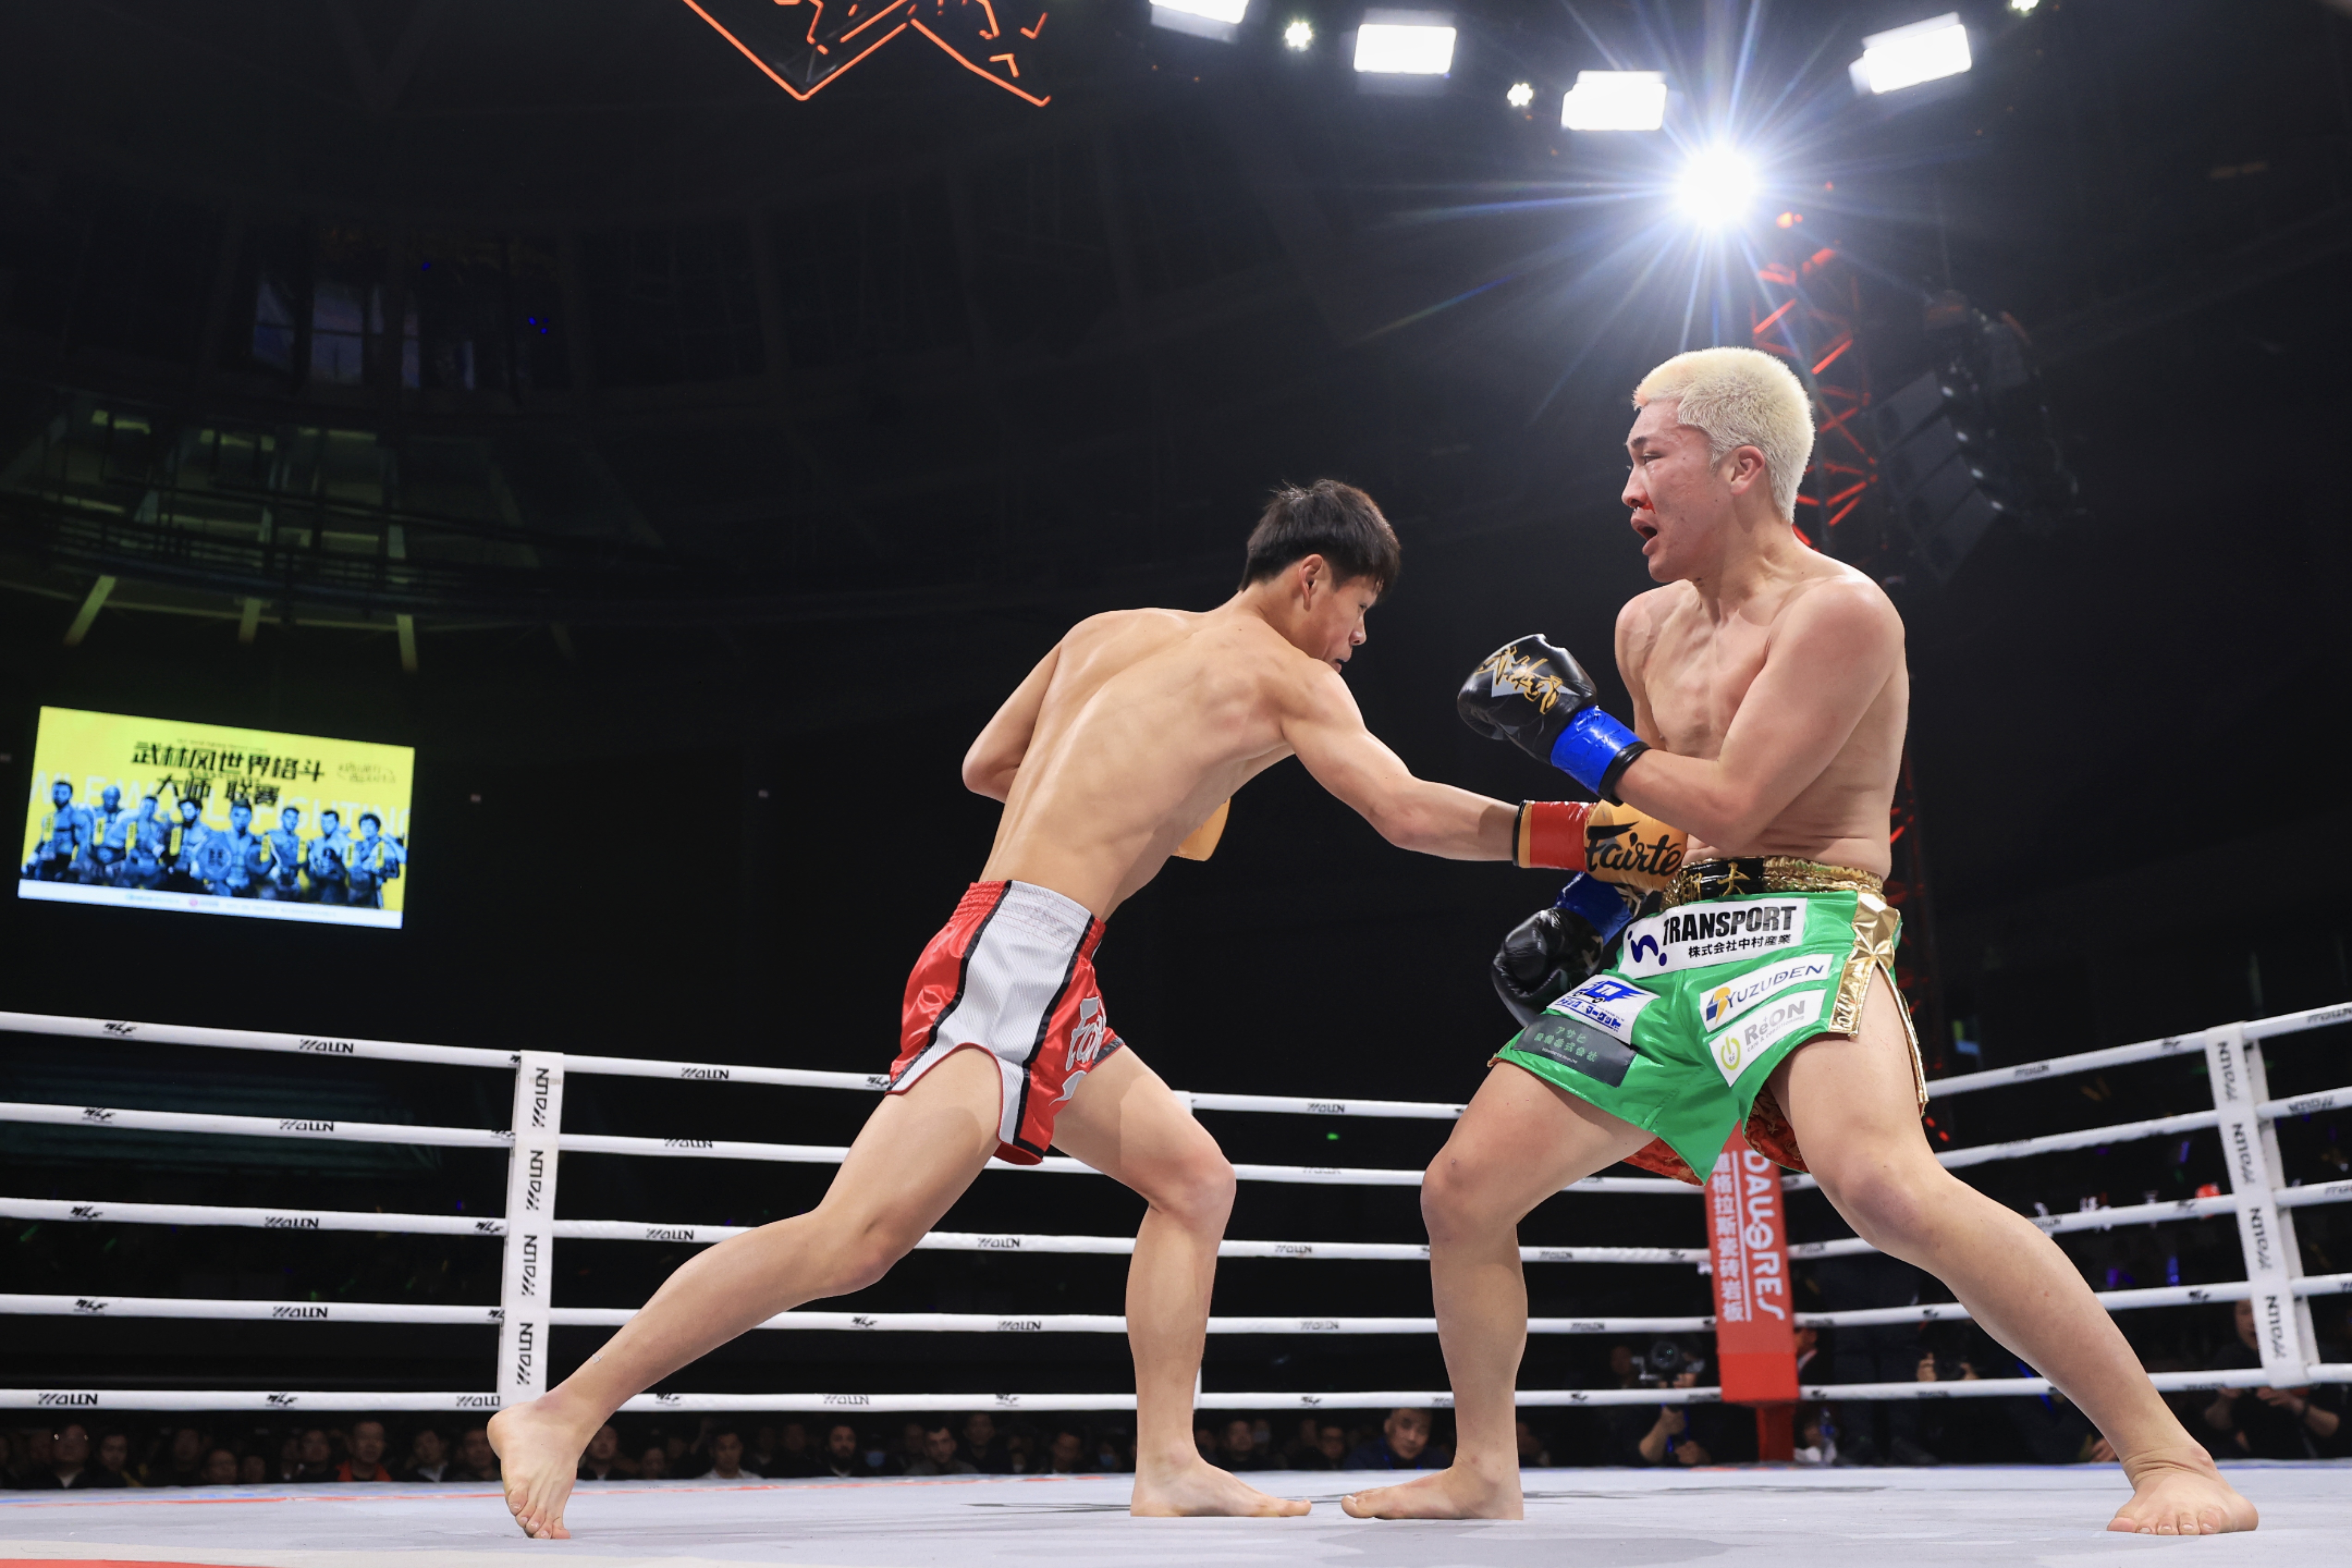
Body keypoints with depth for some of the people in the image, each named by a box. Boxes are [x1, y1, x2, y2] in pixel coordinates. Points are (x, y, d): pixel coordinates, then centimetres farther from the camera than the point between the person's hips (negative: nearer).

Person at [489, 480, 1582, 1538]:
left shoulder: (1107, 633, 20)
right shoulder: (1289, 680, -1)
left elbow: (984, 766, 24)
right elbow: (1411, 816, -5)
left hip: (1046, 979, 10)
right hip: (1018, 957, -10)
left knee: (1194, 1178, 15)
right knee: (858, 1238, -16)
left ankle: (1168, 1465, 14)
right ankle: (563, 1412, -12)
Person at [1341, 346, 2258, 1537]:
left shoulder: (1838, 610, -9)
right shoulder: (1648, 625, 17)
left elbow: (1730, 808, -17)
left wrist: (1569, 732, -8)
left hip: (1799, 935, -8)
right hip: (1665, 954, 8)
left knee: (1881, 1183, -36)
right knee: (1462, 1189, 3)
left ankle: (2169, 1457, -20)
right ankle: (1483, 1477, 22)